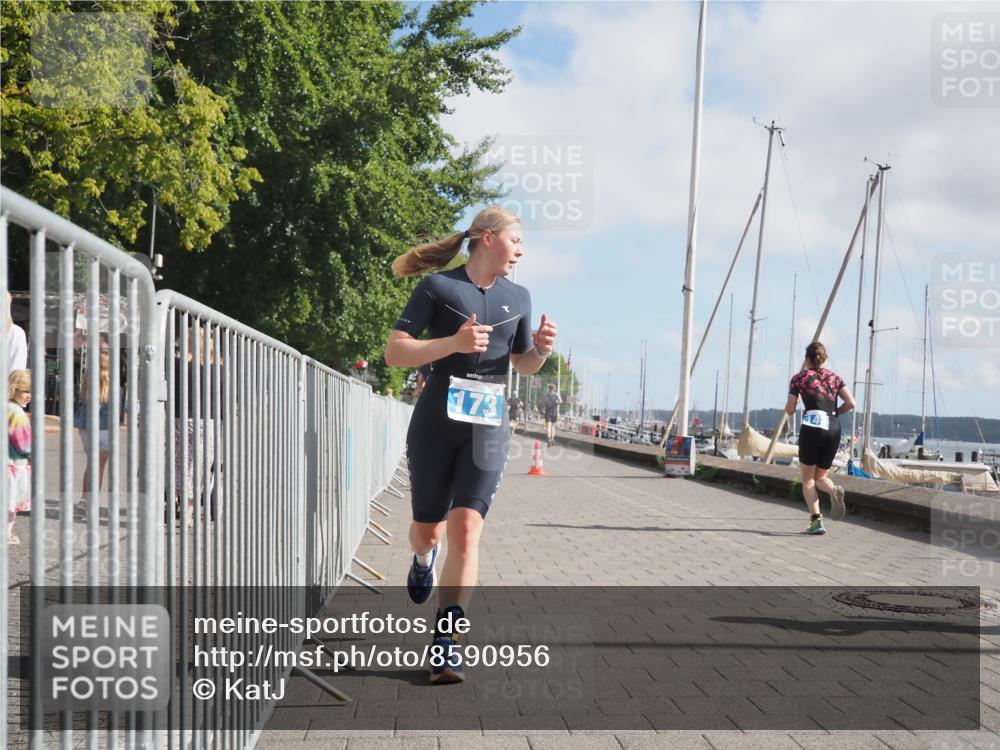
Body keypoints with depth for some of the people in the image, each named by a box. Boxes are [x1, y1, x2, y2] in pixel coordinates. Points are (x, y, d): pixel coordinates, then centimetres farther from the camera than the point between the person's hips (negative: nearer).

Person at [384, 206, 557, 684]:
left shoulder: (517, 297, 10)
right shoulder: (437, 287, -4)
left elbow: (524, 365, 20)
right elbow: (394, 353, -9)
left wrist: (542, 349, -3)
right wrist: (453, 342, -22)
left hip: (488, 428, 2)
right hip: (436, 423, -2)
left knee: (466, 531, -12)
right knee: (427, 527, 12)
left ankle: (445, 646, -9)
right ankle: (423, 559, 51)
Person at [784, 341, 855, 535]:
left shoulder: (799, 377, 6)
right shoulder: (834, 377, 15)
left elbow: (789, 410, 3)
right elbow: (851, 403, 4)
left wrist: (788, 404, 25)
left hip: (811, 427, -3)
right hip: (833, 430, 3)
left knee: (808, 479, 7)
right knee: (821, 476, 17)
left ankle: (816, 520, -8)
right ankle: (834, 491, -18)